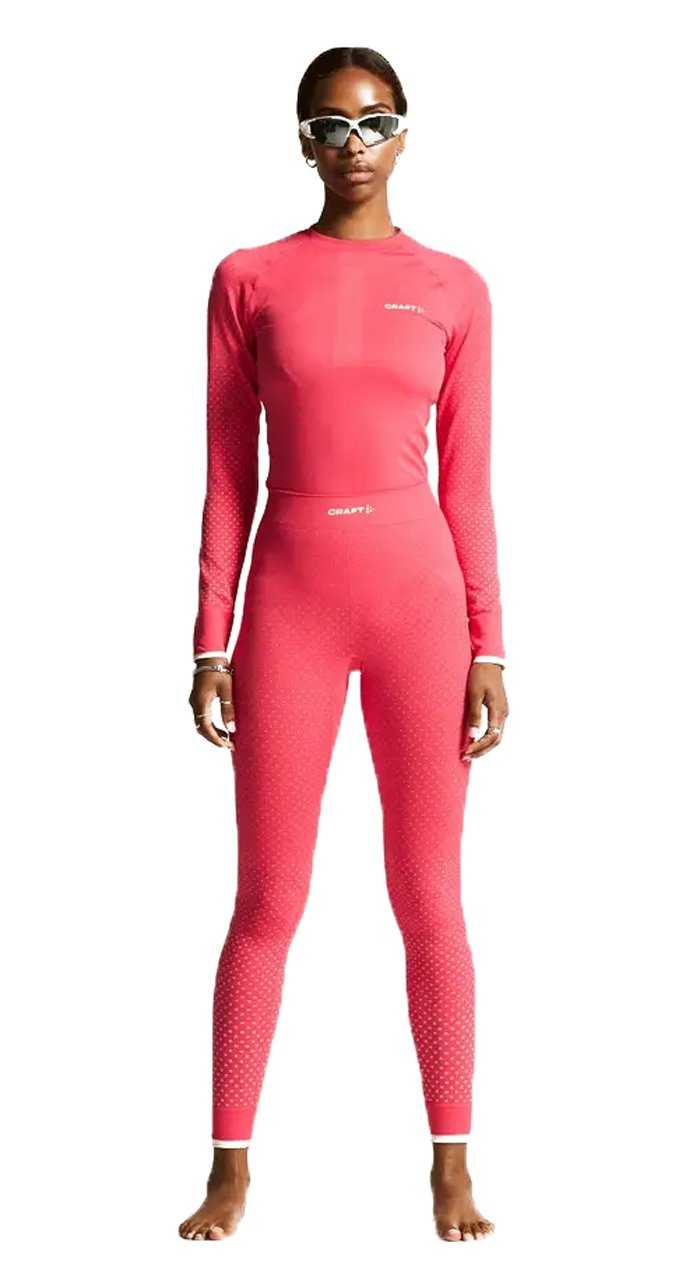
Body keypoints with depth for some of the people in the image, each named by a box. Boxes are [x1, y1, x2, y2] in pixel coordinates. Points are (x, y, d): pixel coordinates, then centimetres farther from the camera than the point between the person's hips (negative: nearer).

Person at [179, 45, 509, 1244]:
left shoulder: (453, 289, 5)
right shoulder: (249, 280, 3)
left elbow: (467, 481, 5)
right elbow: (227, 479, 3)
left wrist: (487, 647, 0)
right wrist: (211, 643, -1)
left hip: (419, 596, 0)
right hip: (292, 598, 0)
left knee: (430, 898, 5)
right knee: (268, 900, 3)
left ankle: (451, 1162, 16)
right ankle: (230, 1166, 14)